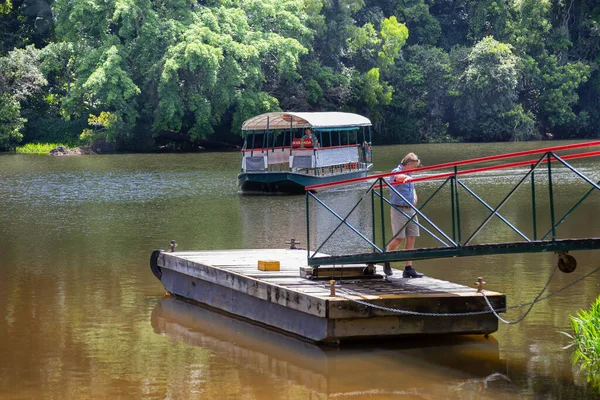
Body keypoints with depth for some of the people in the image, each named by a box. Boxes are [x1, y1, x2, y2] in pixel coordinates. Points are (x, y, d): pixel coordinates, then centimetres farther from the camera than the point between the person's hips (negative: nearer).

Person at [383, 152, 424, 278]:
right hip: (399, 210, -8)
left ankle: (408, 269, 2)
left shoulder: (409, 176, 19)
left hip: (411, 210, 8)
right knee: (399, 238, -8)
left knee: (411, 238, 1)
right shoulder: (396, 172, -6)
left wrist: (415, 198, 13)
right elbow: (398, 177, -31)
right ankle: (386, 260, 16)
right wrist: (406, 178, -53)